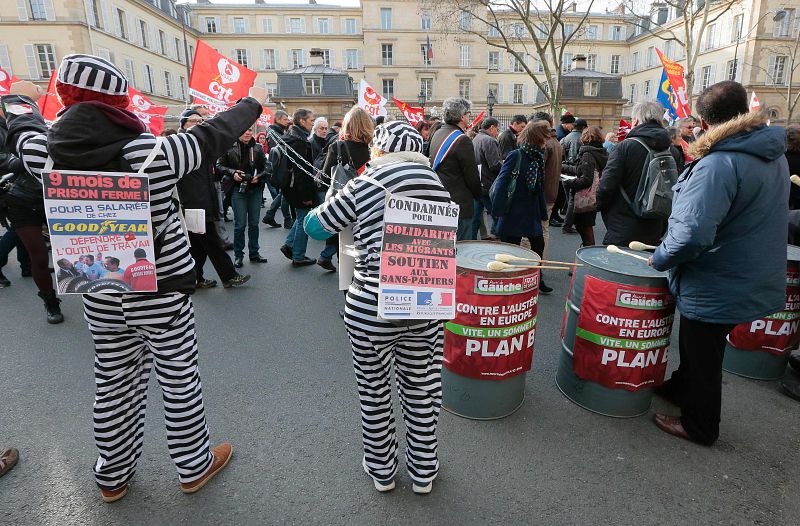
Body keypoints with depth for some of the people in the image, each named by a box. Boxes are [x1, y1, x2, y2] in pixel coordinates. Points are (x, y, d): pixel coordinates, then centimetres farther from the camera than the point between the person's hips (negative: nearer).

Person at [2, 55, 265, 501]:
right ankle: (195, 468, 31)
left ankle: (113, 477, 39)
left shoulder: (45, 154, -8)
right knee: (180, 382, 12)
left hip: (101, 298, 4)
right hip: (164, 294, -4)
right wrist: (253, 103, 12)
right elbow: (213, 136, -6)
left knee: (114, 385, 20)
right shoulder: (152, 152, -21)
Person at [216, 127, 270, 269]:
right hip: (238, 189, -3)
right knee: (240, 224, -1)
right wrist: (232, 173, -14)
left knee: (254, 223, 10)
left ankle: (254, 253, 23)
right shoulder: (229, 148, -3)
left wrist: (259, 176, -10)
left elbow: (265, 167, 8)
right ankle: (238, 255, 11)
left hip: (255, 189, 3)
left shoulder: (258, 148, 5)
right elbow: (219, 166, 1)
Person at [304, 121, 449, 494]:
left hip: (371, 311, -3)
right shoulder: (437, 184, 5)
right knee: (421, 390, 18)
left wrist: (333, 202, 25)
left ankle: (381, 471, 37)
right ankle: (423, 472, 38)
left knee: (374, 392, 17)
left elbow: (315, 227, 5)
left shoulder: (364, 185, -5)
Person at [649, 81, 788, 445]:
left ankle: (698, 427, 30)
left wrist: (659, 259, -19)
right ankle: (681, 387, 48)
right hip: (756, 282, 8)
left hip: (716, 289, -8)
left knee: (702, 359, 11)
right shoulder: (773, 154, 4)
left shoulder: (718, 164, -27)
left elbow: (692, 234, -37)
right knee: (699, 345, 27)